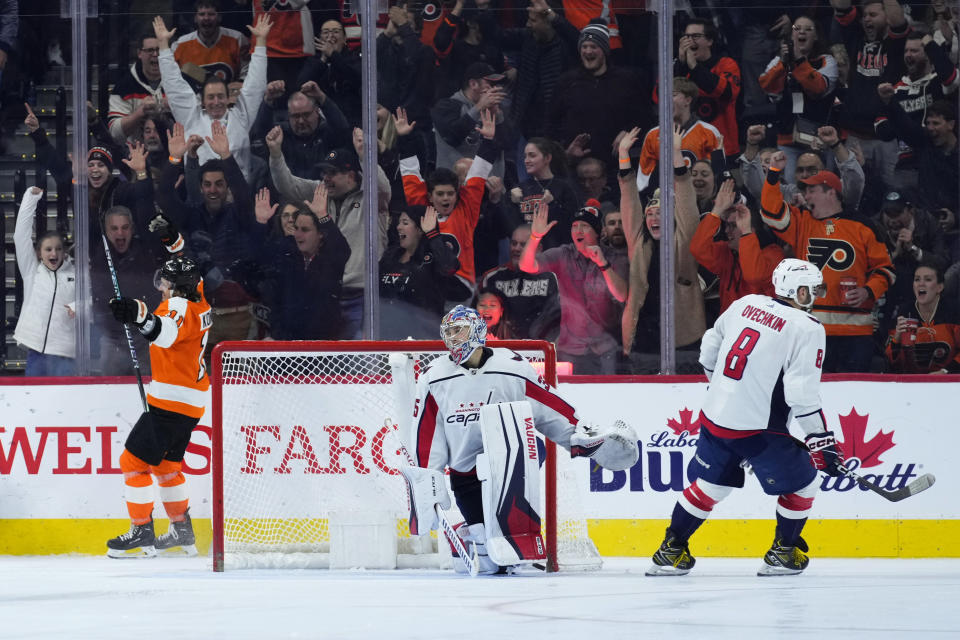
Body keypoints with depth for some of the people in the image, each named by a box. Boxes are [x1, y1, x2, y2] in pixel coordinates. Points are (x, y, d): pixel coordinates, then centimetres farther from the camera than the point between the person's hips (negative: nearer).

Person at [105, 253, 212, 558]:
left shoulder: (180, 306, -18)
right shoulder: (200, 301, 8)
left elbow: (167, 333, -42)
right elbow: (192, 274, 32)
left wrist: (138, 314, -58)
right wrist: (175, 242, 39)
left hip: (170, 402, -10)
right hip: (191, 403, 10)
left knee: (134, 461, -7)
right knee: (165, 464, 23)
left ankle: (142, 535, -8)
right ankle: (182, 533, 28)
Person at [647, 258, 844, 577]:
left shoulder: (746, 303, 9)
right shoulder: (807, 329, -11)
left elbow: (709, 349, 20)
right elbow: (802, 394, -18)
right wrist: (822, 442, -12)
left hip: (715, 416, 6)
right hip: (758, 428, -6)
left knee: (709, 483, 23)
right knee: (803, 482, 13)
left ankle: (670, 551, 22)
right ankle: (782, 554, 18)